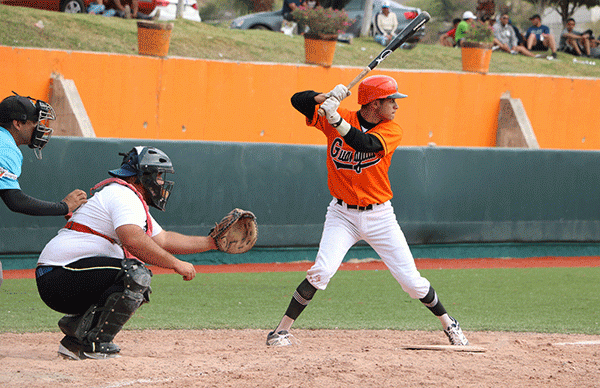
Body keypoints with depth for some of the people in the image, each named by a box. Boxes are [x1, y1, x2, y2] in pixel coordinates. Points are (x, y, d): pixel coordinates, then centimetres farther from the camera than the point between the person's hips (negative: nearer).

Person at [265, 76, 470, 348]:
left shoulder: (392, 131, -8)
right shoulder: (338, 117, -5)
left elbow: (366, 145, -27)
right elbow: (298, 100, -9)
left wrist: (336, 119, -37)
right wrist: (328, 97, -26)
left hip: (379, 216, 1)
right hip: (342, 215, -1)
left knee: (412, 281, 1)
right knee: (321, 271, -20)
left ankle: (448, 324, 23)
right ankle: (281, 331, -10)